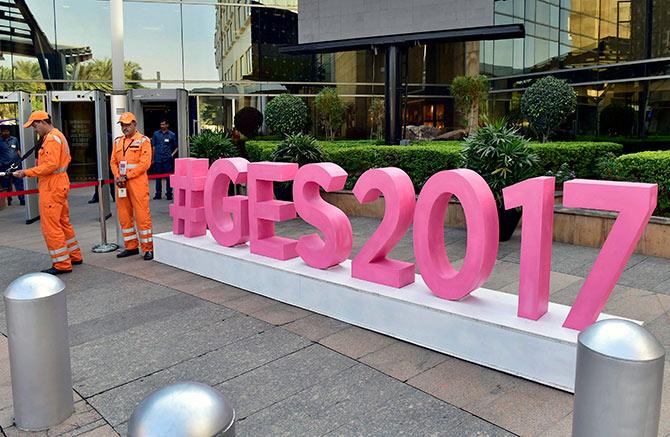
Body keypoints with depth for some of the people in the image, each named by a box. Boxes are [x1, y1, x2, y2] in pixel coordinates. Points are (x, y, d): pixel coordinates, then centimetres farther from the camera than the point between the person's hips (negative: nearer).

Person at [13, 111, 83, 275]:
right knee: (63, 223, 18)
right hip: (58, 185, 11)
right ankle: (74, 256, 26)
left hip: (52, 188, -11)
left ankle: (62, 264, -2)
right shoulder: (58, 136, 17)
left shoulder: (52, 139, -15)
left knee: (51, 226, -6)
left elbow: (51, 165, -23)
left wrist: (27, 173, -19)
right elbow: (66, 159, 21)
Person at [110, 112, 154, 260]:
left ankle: (148, 248, 1)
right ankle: (131, 246, 20)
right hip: (121, 184, 7)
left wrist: (127, 176, -15)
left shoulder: (143, 141, -3)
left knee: (142, 215, -7)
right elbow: (113, 161, 15)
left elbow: (145, 163, -12)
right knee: (124, 216, 10)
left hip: (137, 182, -6)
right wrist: (118, 177, -3)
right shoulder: (118, 142, 17)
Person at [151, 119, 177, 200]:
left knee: (168, 177, 0)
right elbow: (154, 147, 10)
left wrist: (172, 154, -2)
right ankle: (158, 194, 16)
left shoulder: (172, 135, 3)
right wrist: (153, 159, 7)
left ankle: (169, 194, 8)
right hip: (158, 159, 2)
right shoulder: (156, 134, 8)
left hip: (167, 159, -2)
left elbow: (176, 147, 12)